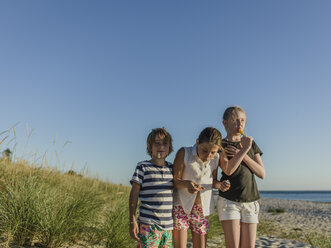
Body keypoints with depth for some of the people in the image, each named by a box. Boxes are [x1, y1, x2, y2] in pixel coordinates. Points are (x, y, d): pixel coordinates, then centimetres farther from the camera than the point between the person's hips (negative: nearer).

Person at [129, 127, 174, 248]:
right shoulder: (143, 167, -3)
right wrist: (132, 221, -6)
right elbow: (133, 195, -2)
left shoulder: (172, 168, 10)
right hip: (148, 224, -4)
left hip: (169, 225, 5)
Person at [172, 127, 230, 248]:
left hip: (202, 209, 4)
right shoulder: (184, 153, -13)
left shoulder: (217, 158, -1)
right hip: (181, 206, -3)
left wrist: (219, 184, -12)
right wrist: (186, 184, -32)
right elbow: (175, 180, -11)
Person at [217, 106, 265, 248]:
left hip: (250, 201, 4)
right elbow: (228, 170, -15)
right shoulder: (220, 145, 0)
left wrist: (241, 154, -8)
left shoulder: (251, 144, 12)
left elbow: (262, 173, 3)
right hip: (228, 201, -3)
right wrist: (244, 150, -17)